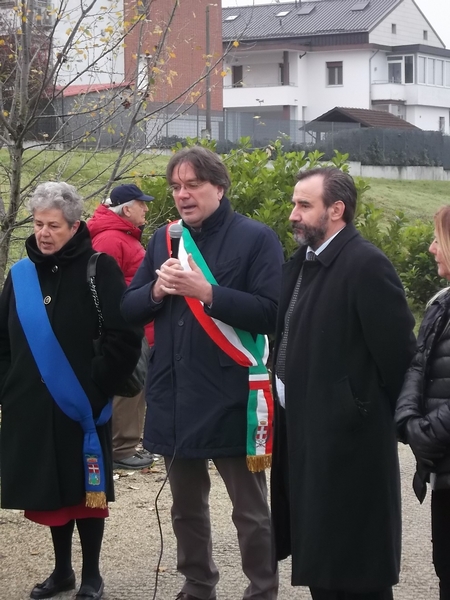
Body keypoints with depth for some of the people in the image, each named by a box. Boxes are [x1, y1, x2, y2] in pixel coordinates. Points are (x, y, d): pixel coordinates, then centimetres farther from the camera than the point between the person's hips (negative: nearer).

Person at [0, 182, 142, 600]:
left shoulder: (99, 269, -7)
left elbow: (126, 338, -11)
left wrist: (96, 388, -12)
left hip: (81, 407, -4)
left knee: (85, 489, 4)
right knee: (50, 490, 12)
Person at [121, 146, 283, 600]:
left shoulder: (256, 238, -7)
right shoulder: (163, 239, 11)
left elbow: (270, 313, -17)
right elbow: (128, 309, 11)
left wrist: (206, 292, -23)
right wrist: (157, 290, -9)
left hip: (231, 398, -6)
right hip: (173, 396, 6)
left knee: (251, 512, 4)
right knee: (186, 507, 18)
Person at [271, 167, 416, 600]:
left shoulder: (366, 265, -16)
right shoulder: (303, 262, 11)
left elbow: (397, 354, -16)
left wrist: (382, 416, -6)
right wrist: (287, 407, 8)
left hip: (346, 437, -9)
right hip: (304, 429, 9)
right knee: (319, 558, 17)